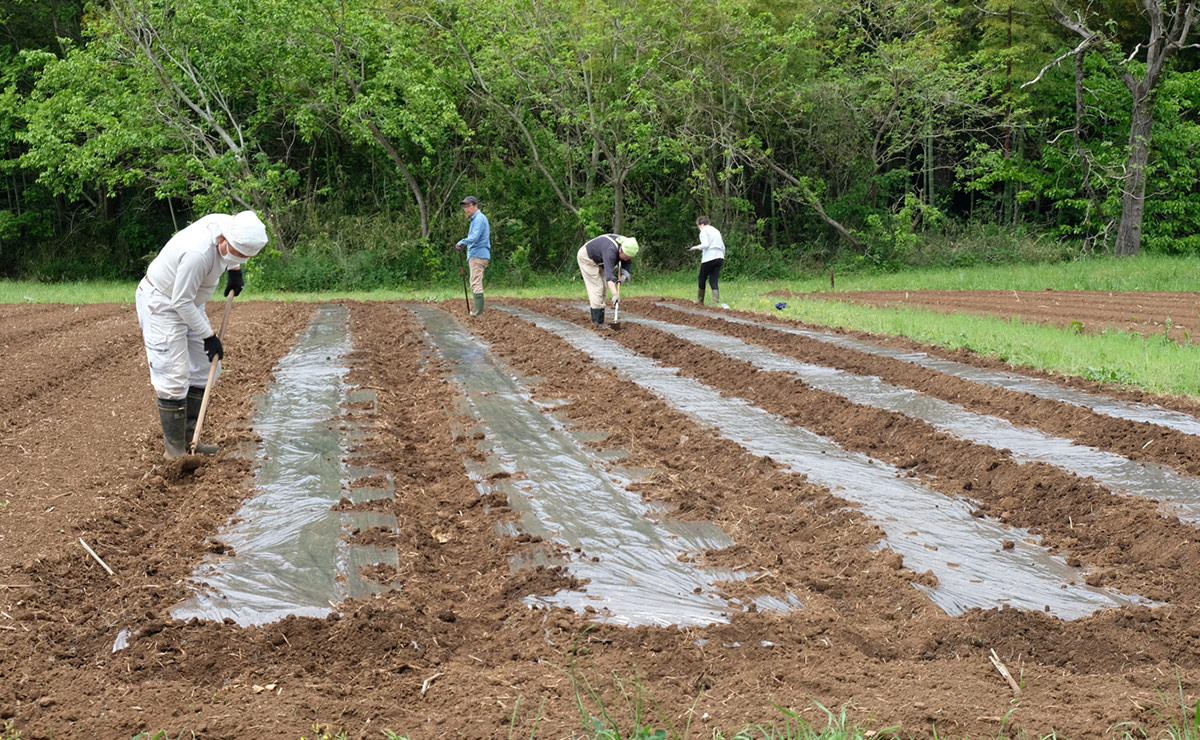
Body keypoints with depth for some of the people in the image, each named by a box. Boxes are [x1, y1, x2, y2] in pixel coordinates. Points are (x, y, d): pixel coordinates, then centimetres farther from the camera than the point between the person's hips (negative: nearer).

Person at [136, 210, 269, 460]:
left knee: (200, 372, 10)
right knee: (174, 376, -12)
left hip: (188, 303, 9)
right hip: (161, 303, -9)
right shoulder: (197, 253, -38)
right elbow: (181, 303, -29)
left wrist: (235, 271, 10)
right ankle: (174, 446, -3)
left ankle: (190, 439, 18)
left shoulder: (228, 224, -14)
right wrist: (209, 336, -22)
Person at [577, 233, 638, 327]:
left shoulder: (628, 245, -16)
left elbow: (627, 264, -1)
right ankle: (599, 322, -15)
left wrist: (623, 276, -21)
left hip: (597, 260, 9)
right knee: (596, 288, -14)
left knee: (602, 287, 7)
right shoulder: (611, 250, -40)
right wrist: (614, 294, -58)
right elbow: (609, 274, -49)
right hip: (586, 257, -9)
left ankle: (595, 320, 10)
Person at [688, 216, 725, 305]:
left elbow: (705, 244, -17)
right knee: (713, 281, 5)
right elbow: (723, 247, 20)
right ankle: (716, 302, -9)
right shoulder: (716, 231, 21)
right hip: (719, 258, 7)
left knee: (702, 279, 11)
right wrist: (722, 257, 26)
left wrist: (696, 247, -1)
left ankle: (700, 301, 21)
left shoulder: (704, 231, -2)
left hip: (709, 258, -7)